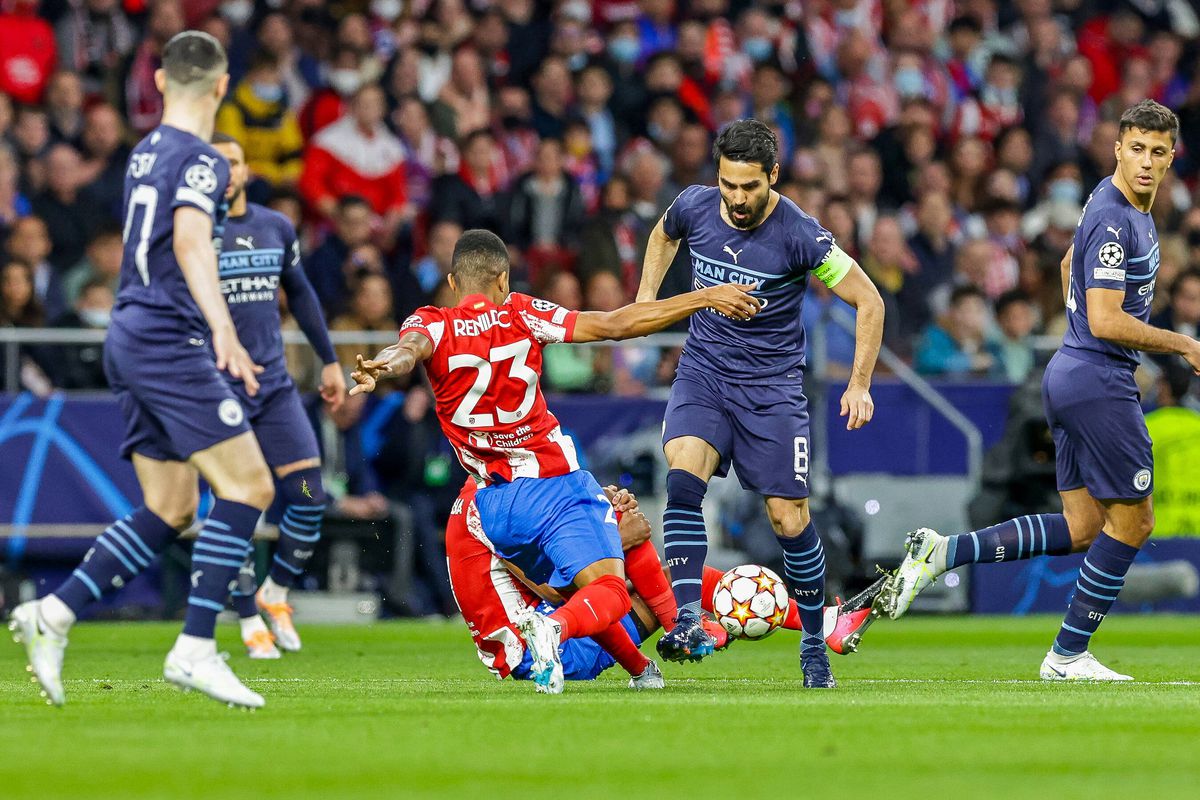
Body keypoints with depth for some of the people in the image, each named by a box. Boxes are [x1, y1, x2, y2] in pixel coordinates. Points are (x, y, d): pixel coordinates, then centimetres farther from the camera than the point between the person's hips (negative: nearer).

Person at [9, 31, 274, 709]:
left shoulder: (147, 152, 16)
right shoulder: (200, 160, -11)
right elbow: (190, 243, -28)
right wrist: (222, 327, -40)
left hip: (132, 341, 9)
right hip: (170, 342, -9)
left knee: (170, 512, 9)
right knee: (248, 487, -11)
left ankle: (54, 614, 2)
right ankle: (196, 649, -17)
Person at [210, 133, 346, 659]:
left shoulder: (276, 227, 9)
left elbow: (300, 294, 22)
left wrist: (329, 360, 23)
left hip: (275, 384, 4)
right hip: (219, 391, -4)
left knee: (309, 497, -5)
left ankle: (275, 594, 18)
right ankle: (251, 622, 9)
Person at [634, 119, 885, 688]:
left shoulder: (799, 235, -17)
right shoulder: (693, 208, -5)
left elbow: (868, 301, -7)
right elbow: (663, 235, 22)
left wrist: (860, 384, -8)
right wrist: (645, 299, 11)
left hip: (772, 386, -2)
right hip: (703, 373, 2)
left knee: (790, 519, -2)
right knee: (683, 478, -25)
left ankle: (814, 643, 18)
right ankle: (688, 623, -29)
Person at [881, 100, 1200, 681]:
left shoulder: (1120, 206, 13)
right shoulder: (1114, 220, -19)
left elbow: (1070, 263, 31)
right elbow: (1107, 322, -24)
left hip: (1070, 374, 10)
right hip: (1099, 381, -10)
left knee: (1083, 528, 9)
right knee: (1131, 521, 0)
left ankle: (944, 552, 2)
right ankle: (1069, 656, 6)